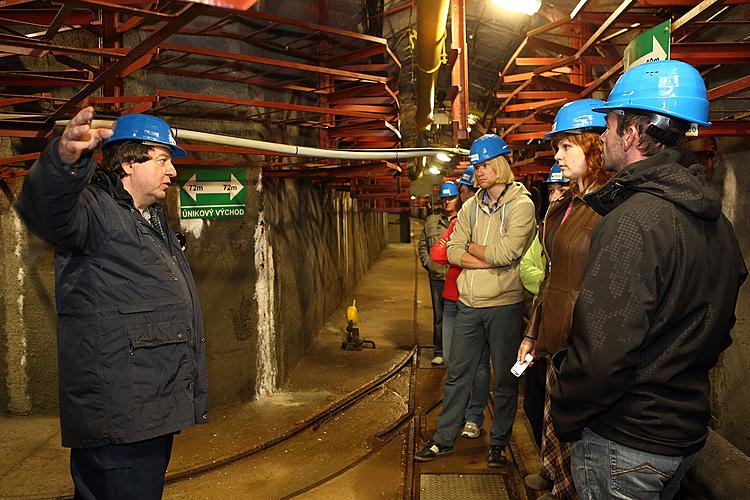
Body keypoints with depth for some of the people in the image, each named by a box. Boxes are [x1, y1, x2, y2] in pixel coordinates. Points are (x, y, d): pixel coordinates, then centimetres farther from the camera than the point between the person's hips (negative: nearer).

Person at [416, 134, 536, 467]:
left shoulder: (521, 205, -8)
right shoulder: (470, 207, 9)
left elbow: (505, 253, -20)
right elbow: (453, 252, 0)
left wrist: (472, 248, -4)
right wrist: (489, 260, -13)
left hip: (505, 305, -5)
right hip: (468, 304, 5)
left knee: (505, 379, 10)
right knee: (457, 374, 12)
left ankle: (499, 442, 27)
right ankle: (443, 439, 25)